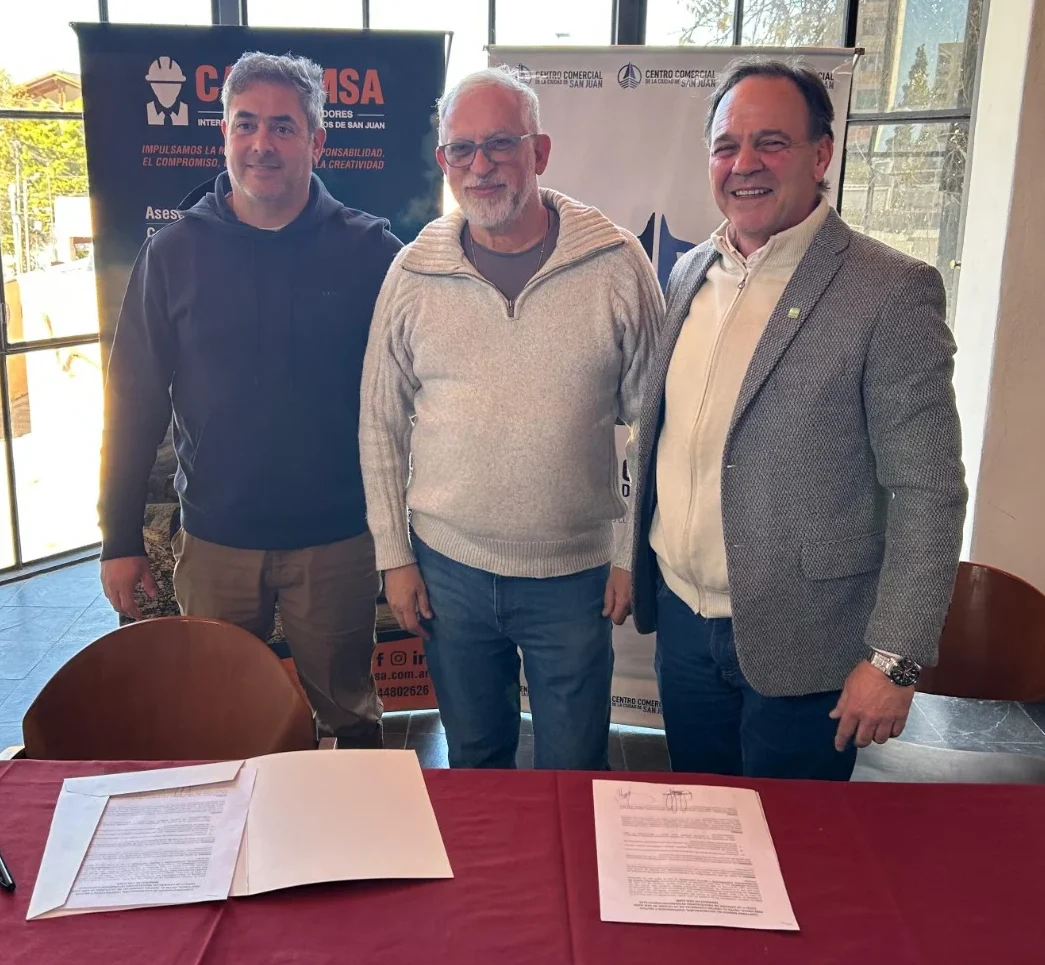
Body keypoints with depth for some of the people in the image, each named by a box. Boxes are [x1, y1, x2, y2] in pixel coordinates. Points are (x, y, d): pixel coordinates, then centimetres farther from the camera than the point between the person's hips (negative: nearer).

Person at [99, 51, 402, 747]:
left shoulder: (369, 251, -5)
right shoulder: (174, 254, 0)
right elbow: (134, 402, 3)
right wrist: (121, 538, 3)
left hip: (337, 539, -1)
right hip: (214, 540, 2)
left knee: (348, 708, 16)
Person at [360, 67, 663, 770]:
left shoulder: (616, 264, -8)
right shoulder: (415, 272, -2)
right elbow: (381, 427, 4)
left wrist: (632, 554, -3)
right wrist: (394, 556, 4)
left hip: (577, 573, -1)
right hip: (449, 567, 2)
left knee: (574, 774, 15)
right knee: (474, 763, 21)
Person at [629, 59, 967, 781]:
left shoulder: (893, 292, -15)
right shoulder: (691, 273, 5)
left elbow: (929, 494, -15)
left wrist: (894, 661, -15)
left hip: (798, 644, -5)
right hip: (682, 619, 6)